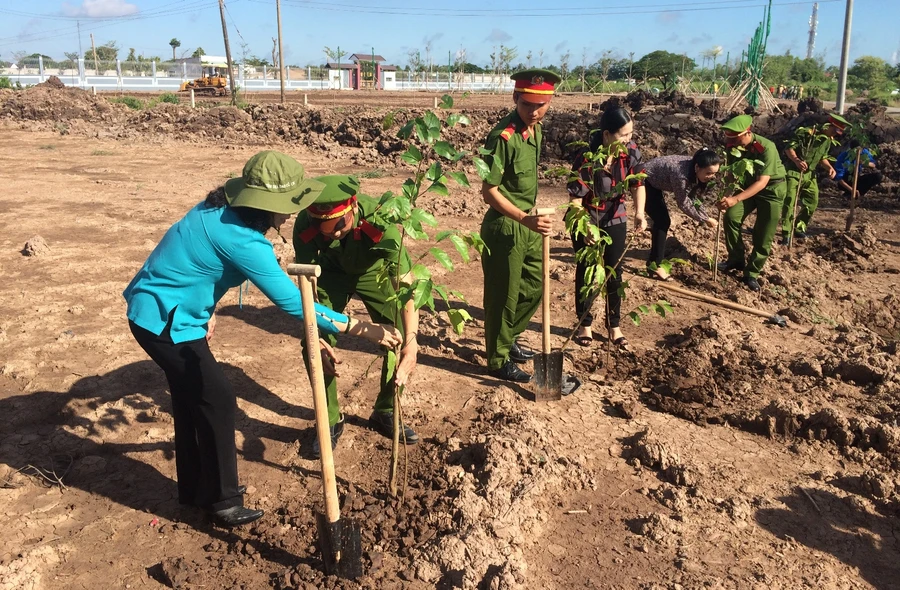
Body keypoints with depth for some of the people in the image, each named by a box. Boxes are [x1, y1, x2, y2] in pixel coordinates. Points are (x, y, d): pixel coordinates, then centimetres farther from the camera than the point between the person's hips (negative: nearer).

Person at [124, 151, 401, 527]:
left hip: (157, 310, 9)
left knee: (192, 399, 19)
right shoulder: (240, 238, -29)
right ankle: (223, 502, 14)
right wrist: (361, 328, -24)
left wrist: (206, 310, 14)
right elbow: (292, 301, -27)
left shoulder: (223, 209, -1)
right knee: (217, 402, -1)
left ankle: (195, 490, 35)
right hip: (165, 320, -9)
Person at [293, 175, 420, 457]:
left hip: (374, 272, 0)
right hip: (331, 273, 1)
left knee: (399, 342, -9)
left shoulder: (379, 221, -41)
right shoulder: (305, 225, -35)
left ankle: (385, 413, 15)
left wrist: (411, 342, -54)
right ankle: (330, 421, 10)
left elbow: (405, 285, -43)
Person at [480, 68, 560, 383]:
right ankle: (498, 360, 22)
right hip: (505, 227, -9)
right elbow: (489, 191, -22)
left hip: (528, 224, 9)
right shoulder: (503, 136, -22)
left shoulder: (536, 129, 4)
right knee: (503, 296, 5)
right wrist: (525, 219, -32)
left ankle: (508, 340, 40)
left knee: (534, 287, 21)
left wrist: (532, 218, 18)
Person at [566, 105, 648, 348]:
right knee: (587, 273, 5)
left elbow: (638, 183, -10)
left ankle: (614, 326, 26)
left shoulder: (631, 151, -14)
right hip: (587, 220, -4)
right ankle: (584, 324, 24)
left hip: (615, 220, 4)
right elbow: (575, 198, -21)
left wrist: (640, 213, -28)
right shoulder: (587, 158, -26)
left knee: (614, 273, 10)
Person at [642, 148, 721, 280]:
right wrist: (705, 219, -14)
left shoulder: (696, 173, -11)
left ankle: (654, 259, 26)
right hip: (644, 181, -9)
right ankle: (655, 265, -7)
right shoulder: (682, 174, -35)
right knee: (662, 221, -12)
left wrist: (703, 216, -11)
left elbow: (692, 198, 1)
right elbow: (683, 203, -22)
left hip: (653, 182, 9)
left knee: (661, 221, 14)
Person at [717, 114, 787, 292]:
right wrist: (726, 195, -24)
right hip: (748, 185, 5)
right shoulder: (733, 146, -16)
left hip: (771, 189, -5)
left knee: (763, 234, -5)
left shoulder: (766, 148, -32)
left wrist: (736, 199, -46)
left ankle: (752, 272, 8)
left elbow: (762, 182, -36)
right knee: (731, 217, -10)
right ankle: (736, 259, 8)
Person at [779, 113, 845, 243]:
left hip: (809, 174, 8)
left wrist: (829, 167, -4)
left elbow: (822, 158, 16)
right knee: (789, 202, -11)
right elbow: (788, 148, -19)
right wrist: (796, 160, -36)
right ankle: (786, 234, -8)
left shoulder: (828, 140, 6)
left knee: (812, 202, 11)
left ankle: (799, 228, 27)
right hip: (793, 172, -8)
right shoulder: (806, 133, -18)